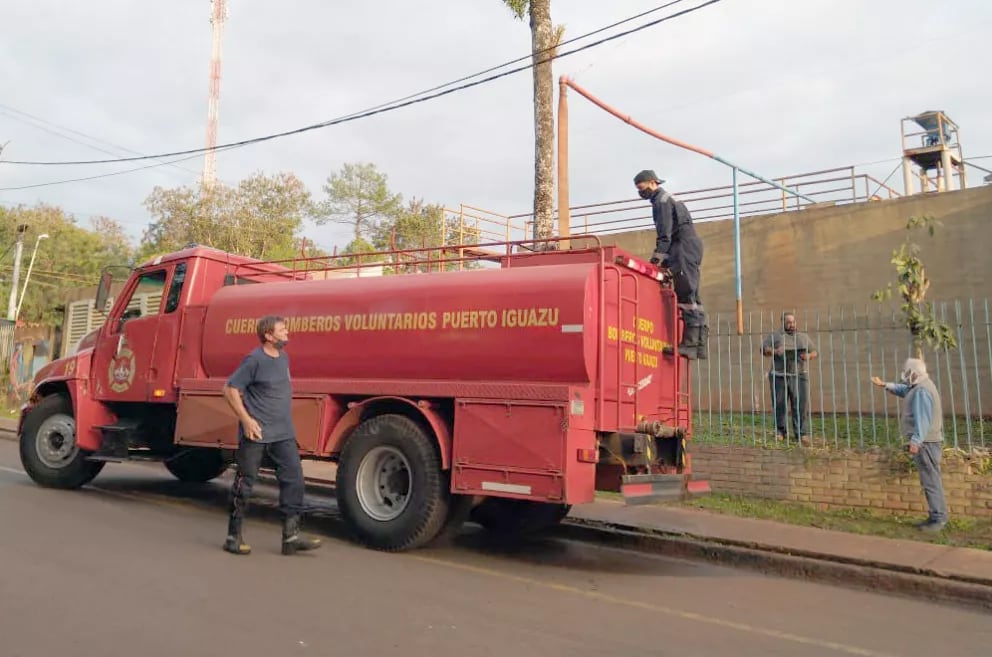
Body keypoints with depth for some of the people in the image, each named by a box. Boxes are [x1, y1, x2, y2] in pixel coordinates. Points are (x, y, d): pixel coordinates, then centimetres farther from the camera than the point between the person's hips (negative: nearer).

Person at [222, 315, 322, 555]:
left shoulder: (284, 358, 11)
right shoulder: (255, 360, -11)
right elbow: (231, 389, -11)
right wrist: (246, 419, -16)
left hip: (283, 433, 7)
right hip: (256, 434, -6)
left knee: (293, 477, -2)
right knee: (245, 482, 5)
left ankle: (291, 535, 2)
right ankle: (234, 536, 18)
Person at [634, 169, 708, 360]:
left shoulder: (661, 201, -6)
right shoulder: (667, 199, 25)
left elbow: (664, 236, -15)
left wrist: (654, 262, -16)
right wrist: (665, 262, 20)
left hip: (685, 247, -10)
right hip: (689, 247, 10)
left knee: (686, 295, -15)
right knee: (692, 297, 7)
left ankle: (690, 343, -19)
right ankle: (699, 344, 7)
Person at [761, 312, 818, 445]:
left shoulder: (803, 337, 16)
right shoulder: (775, 336, 7)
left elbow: (815, 352, 18)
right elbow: (764, 349, 0)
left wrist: (809, 356, -5)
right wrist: (774, 351, -20)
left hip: (799, 376, 1)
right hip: (779, 376, -1)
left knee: (801, 405, -5)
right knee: (779, 405, 3)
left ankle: (802, 434, -1)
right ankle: (781, 431, 16)